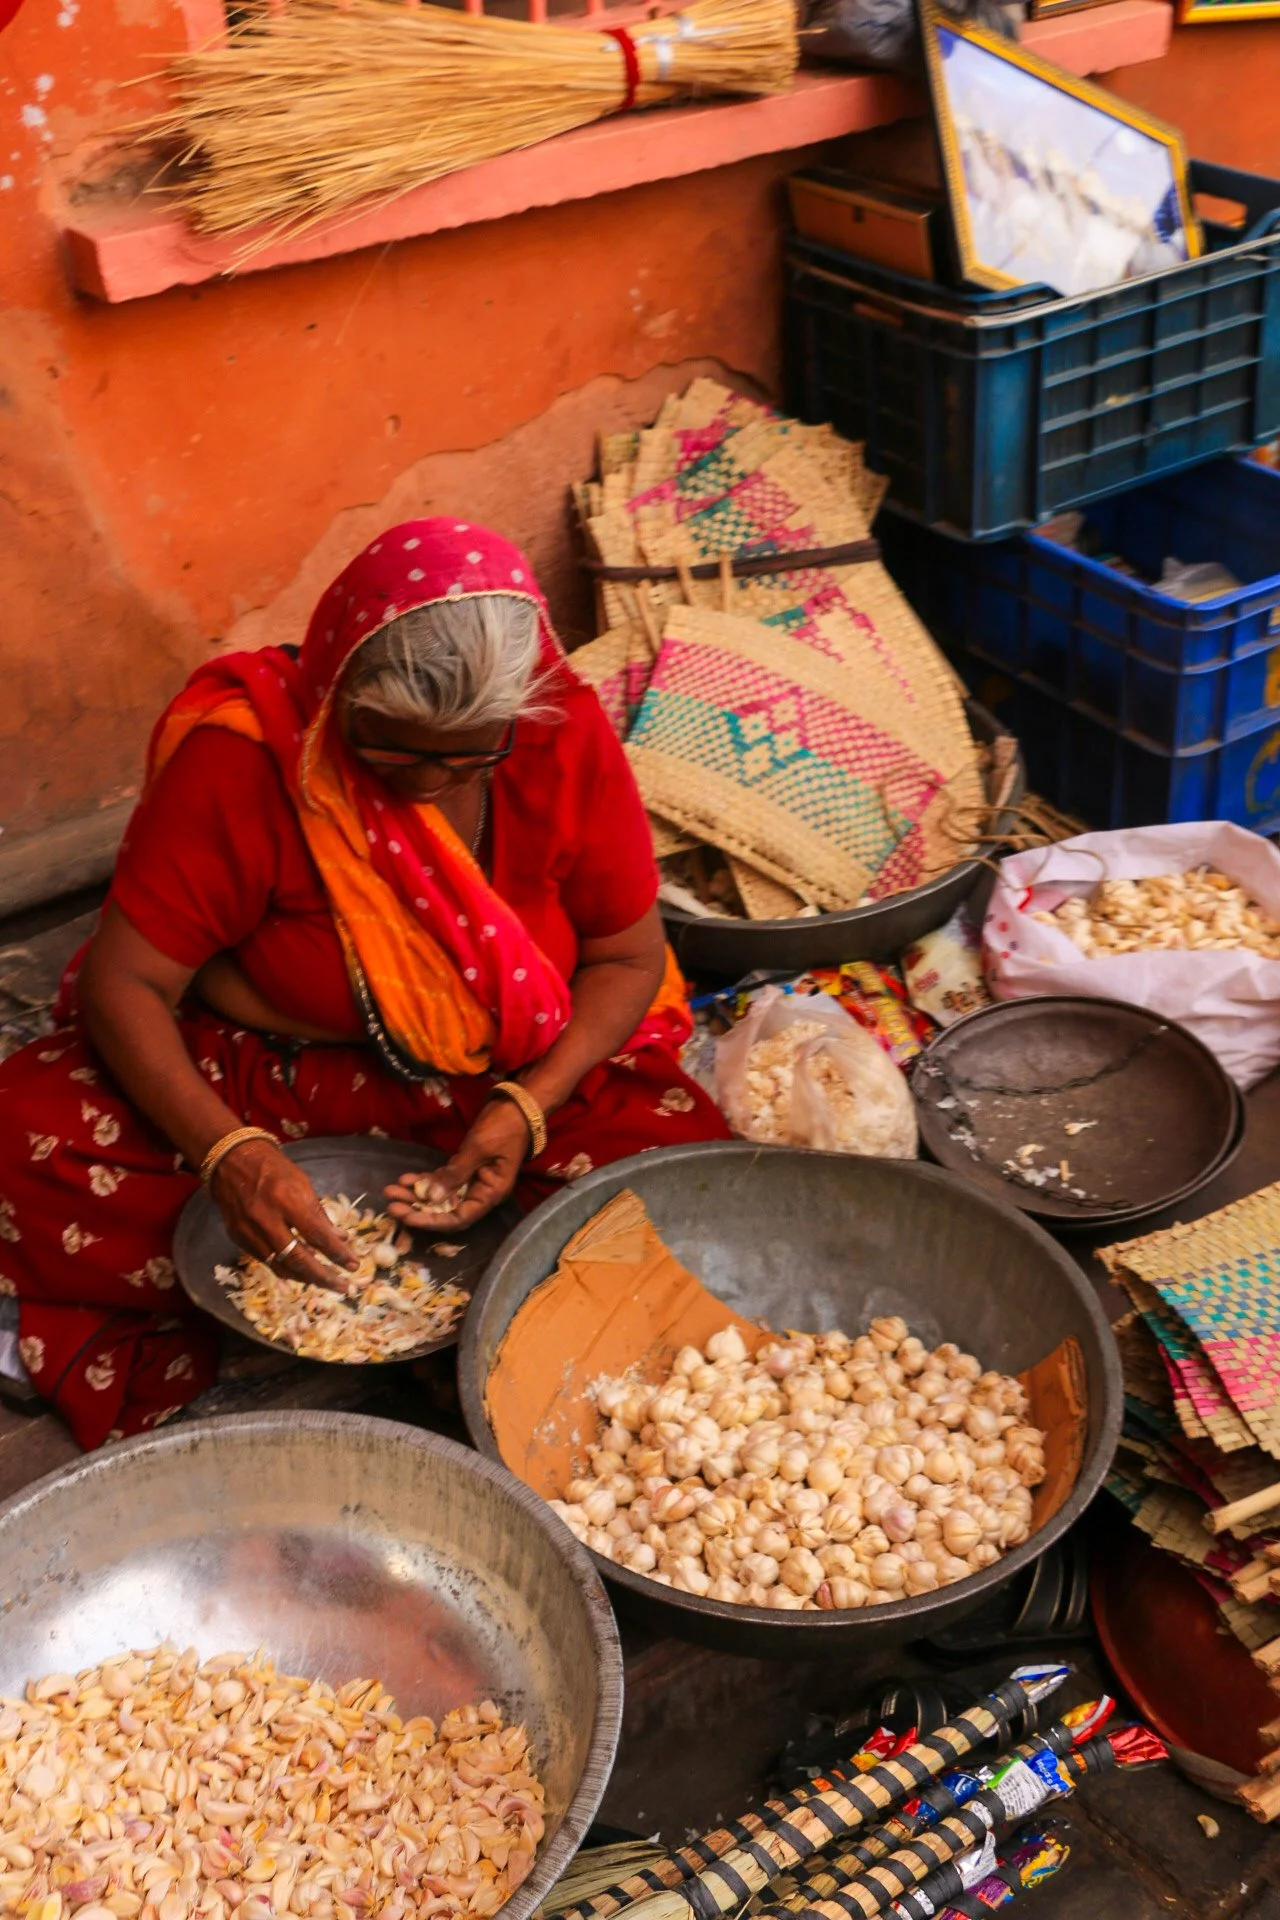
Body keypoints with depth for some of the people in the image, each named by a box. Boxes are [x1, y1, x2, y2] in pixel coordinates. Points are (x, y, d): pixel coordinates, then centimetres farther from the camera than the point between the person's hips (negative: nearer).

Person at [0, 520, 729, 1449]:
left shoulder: (568, 737, -19)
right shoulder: (244, 758, -24)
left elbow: (628, 957, -8)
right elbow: (126, 979, -20)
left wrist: (526, 1109, -24)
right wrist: (228, 1153, -36)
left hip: (525, 1071, 1)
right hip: (271, 1062, -1)